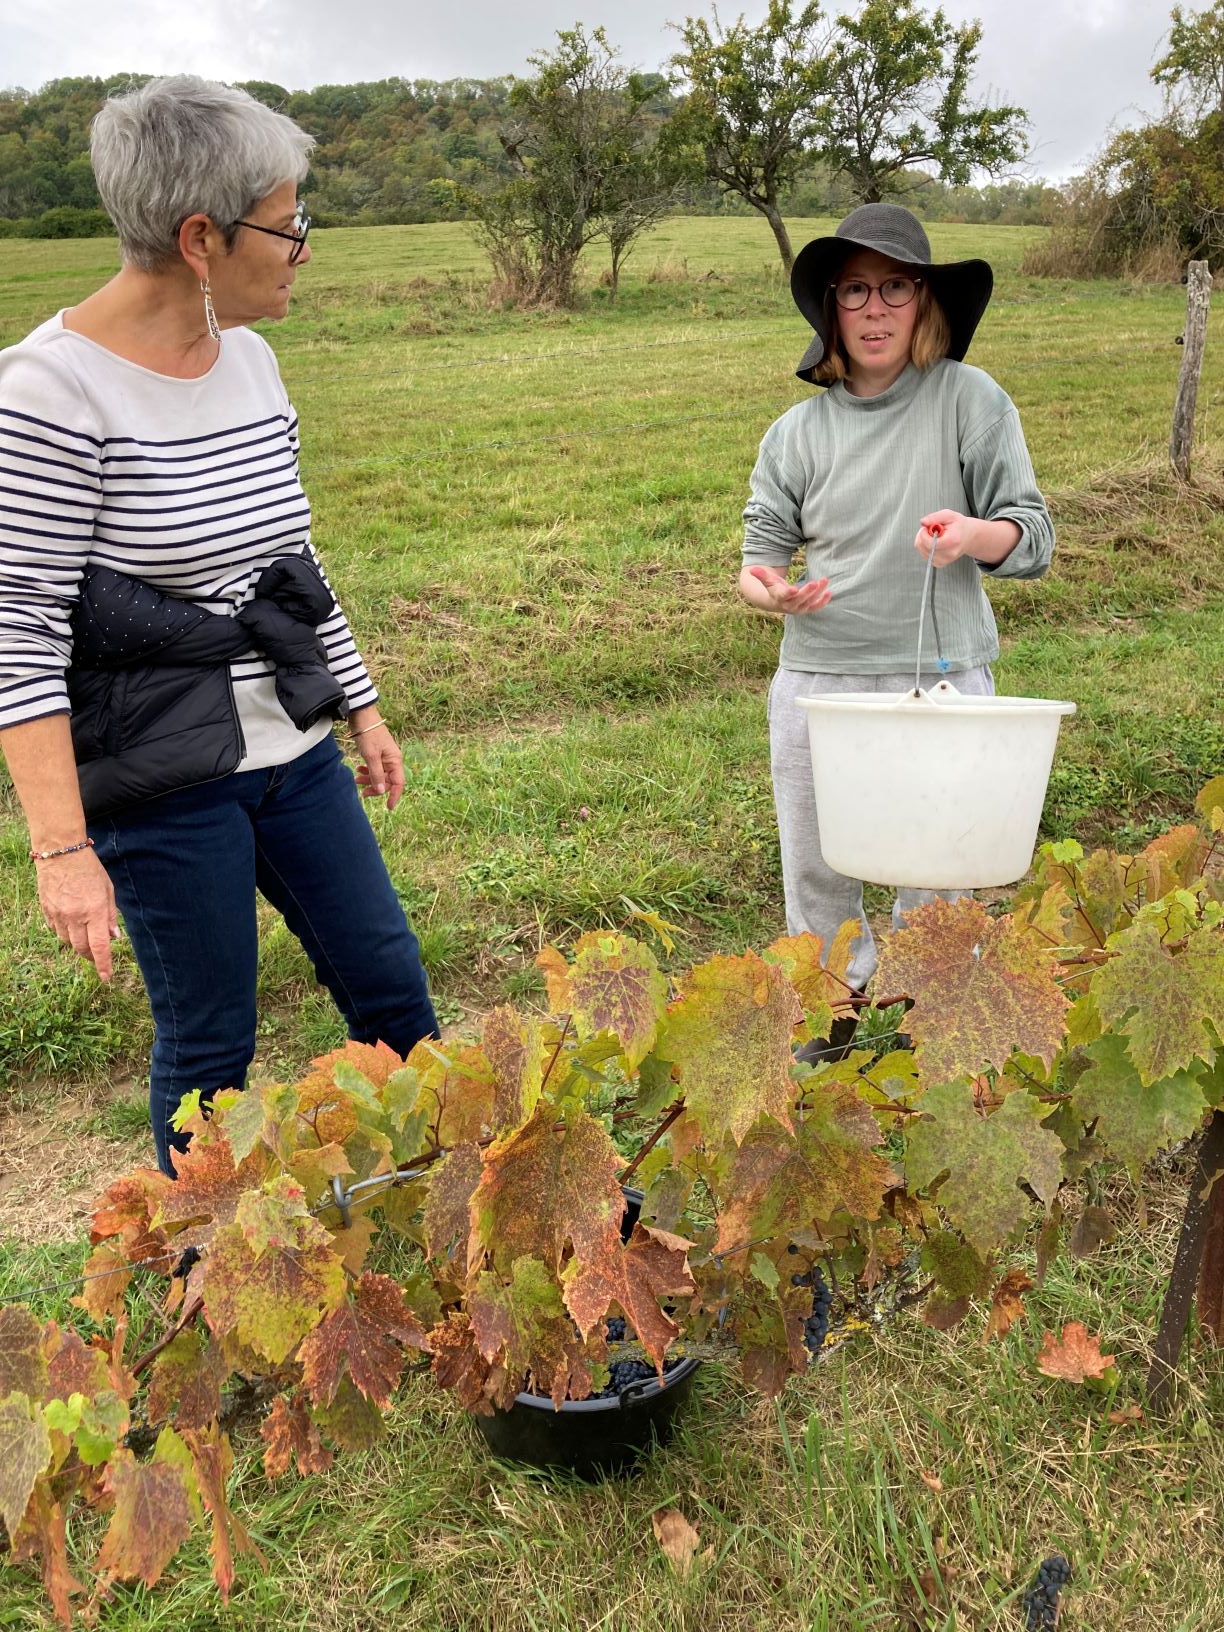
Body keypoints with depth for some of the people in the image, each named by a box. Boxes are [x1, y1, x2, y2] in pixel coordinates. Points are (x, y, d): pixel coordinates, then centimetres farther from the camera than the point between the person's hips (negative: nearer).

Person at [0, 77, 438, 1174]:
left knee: (392, 986, 13)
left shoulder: (251, 357, 5)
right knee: (210, 1044, 6)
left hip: (294, 752, 7)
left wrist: (362, 707, 16)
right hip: (161, 784, -7)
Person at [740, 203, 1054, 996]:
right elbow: (766, 544, 10)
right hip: (817, 680, 2)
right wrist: (766, 586, -14)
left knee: (938, 884, 7)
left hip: (942, 679, -2)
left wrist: (975, 536, -25)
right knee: (815, 879, 11)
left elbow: (1034, 536, -2)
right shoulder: (798, 429, 6)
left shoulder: (969, 399, -1)